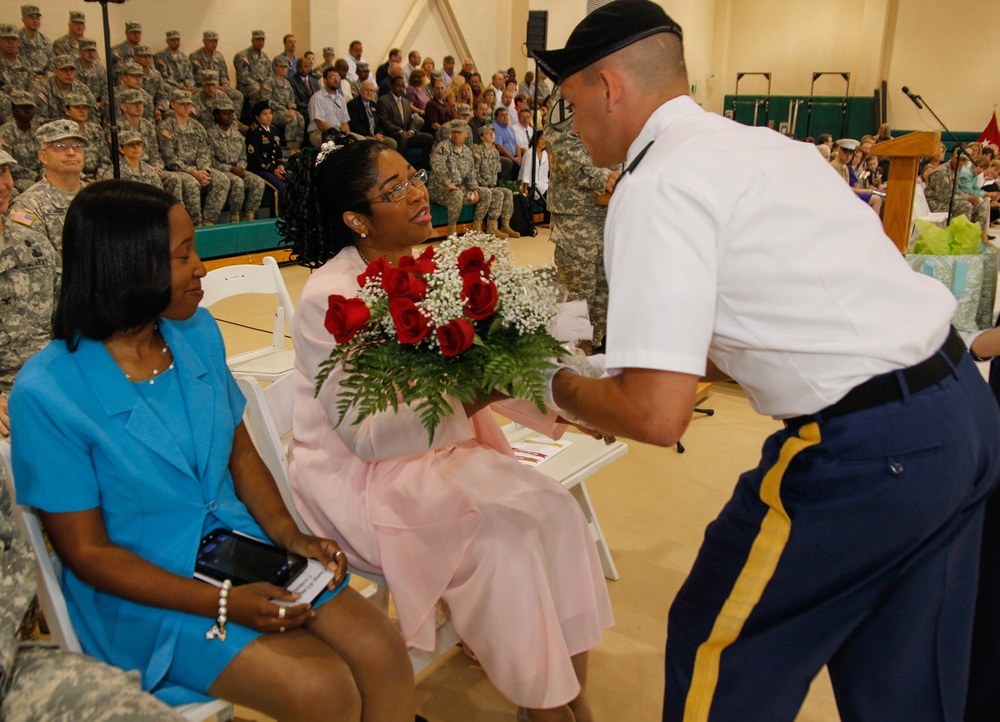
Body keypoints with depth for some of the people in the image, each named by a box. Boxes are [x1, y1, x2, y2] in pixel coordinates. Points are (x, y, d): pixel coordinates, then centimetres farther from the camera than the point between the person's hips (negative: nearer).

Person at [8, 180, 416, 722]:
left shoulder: (197, 332, 1)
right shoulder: (46, 392, -16)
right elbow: (87, 551, -13)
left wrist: (290, 535, -7)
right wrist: (221, 604, -21)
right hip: (142, 591, -5)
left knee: (382, 653, -15)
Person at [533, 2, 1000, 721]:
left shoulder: (657, 188, -15)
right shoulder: (764, 142, 14)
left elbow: (657, 415, -20)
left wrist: (563, 389, -1)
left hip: (867, 450, -9)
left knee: (719, 652, 11)